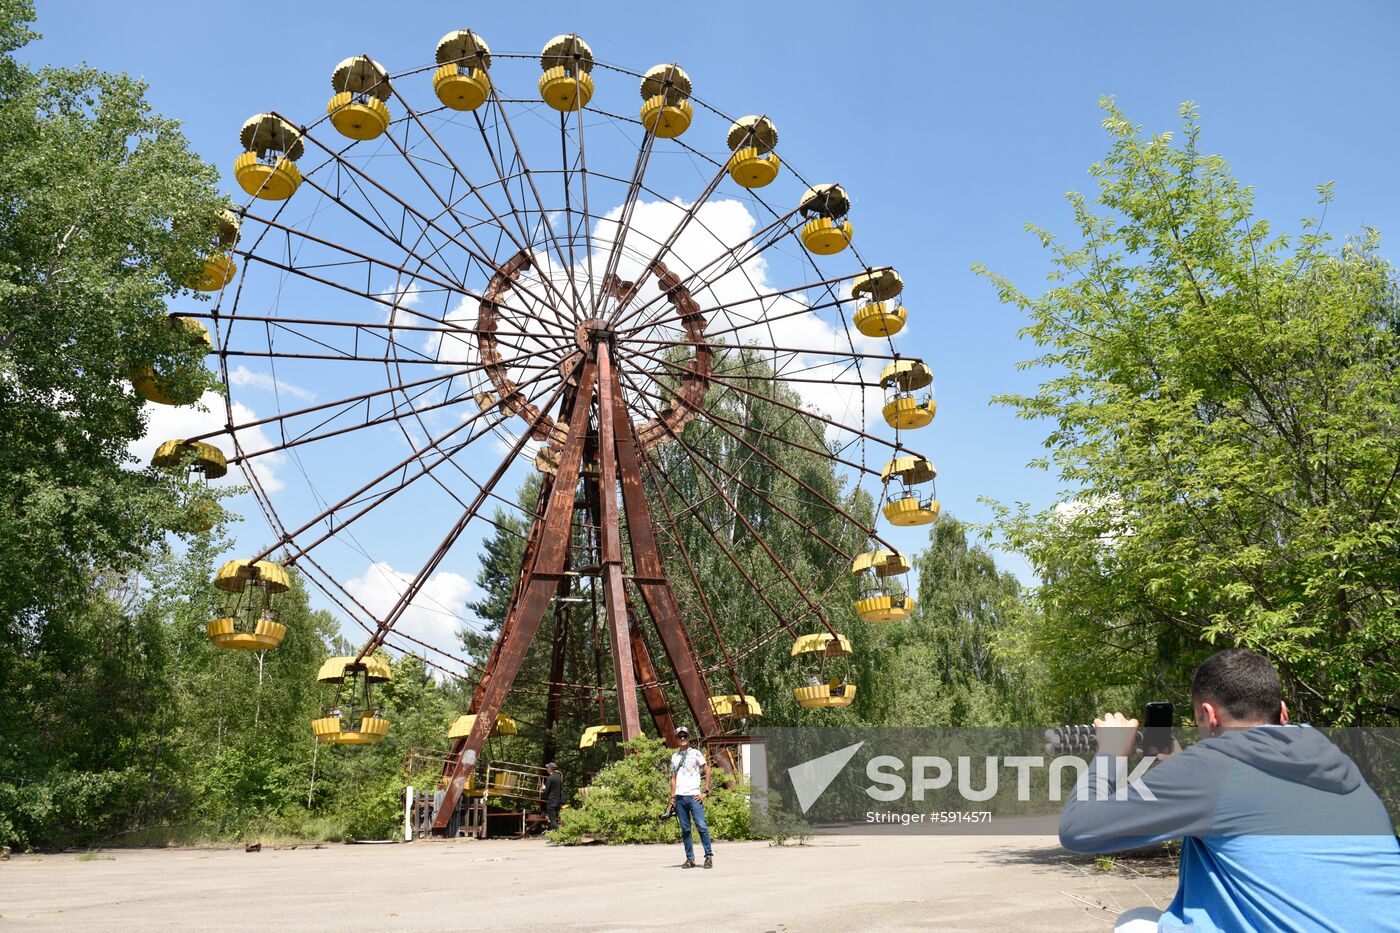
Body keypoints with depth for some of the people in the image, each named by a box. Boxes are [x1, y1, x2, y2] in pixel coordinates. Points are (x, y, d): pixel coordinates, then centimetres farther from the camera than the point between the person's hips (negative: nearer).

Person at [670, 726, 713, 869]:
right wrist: (672, 797, 10)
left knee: (702, 826, -11)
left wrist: (705, 791, -6)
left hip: (694, 796, -4)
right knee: (685, 829, 5)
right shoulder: (674, 757, 16)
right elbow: (673, 778, 19)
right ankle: (690, 858, 10)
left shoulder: (696, 753, 5)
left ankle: (709, 856, -6)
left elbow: (707, 772, 2)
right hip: (680, 797, 4)